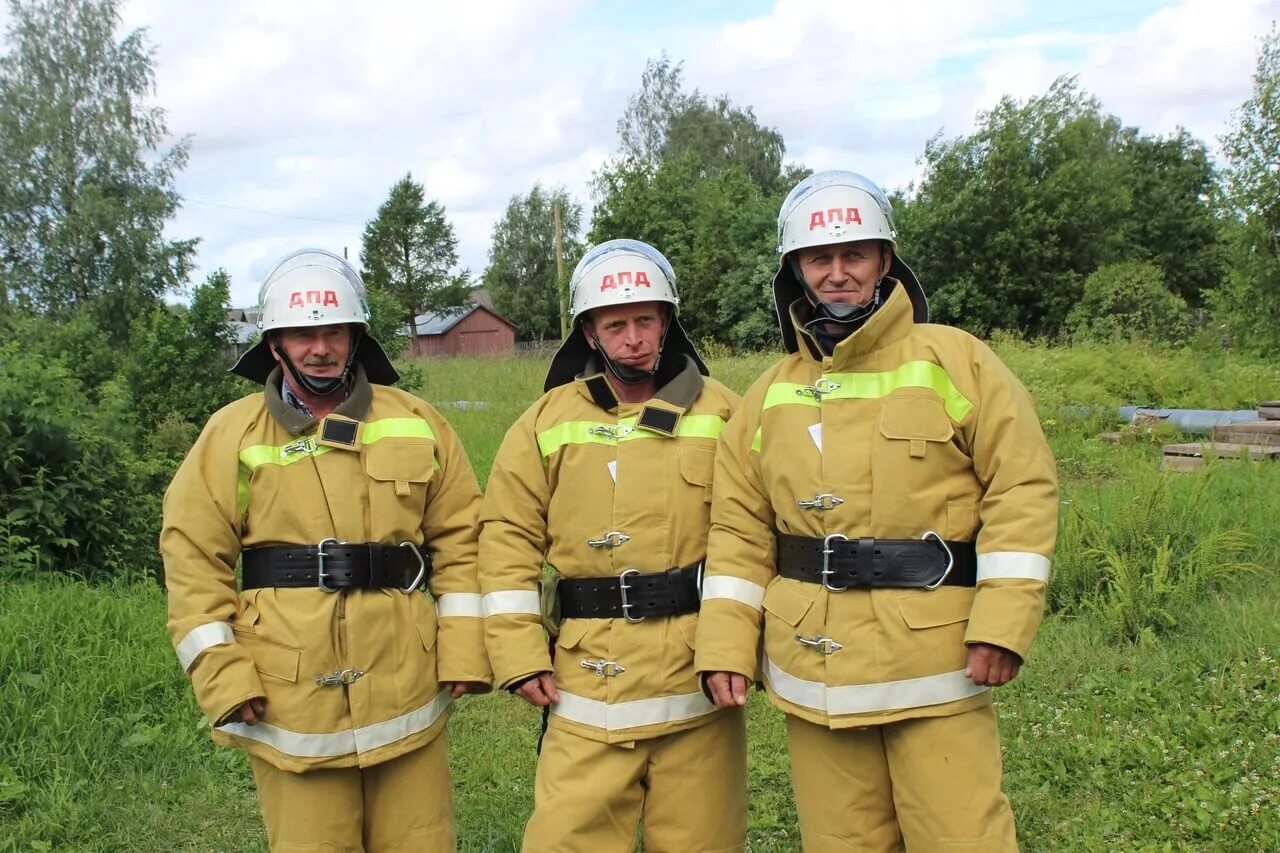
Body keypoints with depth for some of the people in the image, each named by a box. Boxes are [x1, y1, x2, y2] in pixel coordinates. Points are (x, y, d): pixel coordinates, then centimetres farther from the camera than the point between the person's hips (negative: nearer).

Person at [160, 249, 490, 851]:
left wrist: (463, 654, 0)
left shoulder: (416, 423, 7)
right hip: (289, 700, -1)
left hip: (406, 687, 2)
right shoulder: (233, 434, 3)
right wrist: (223, 678, -7)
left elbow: (459, 539, 7)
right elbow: (194, 560, 1)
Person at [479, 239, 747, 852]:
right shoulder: (547, 422, 3)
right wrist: (520, 656, -3)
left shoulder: (718, 412, 3)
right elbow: (508, 542, 3)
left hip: (700, 674, 1)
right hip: (590, 680, 0)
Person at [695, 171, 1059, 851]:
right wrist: (726, 643, 1)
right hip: (813, 671, 4)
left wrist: (1003, 623, -13)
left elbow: (1023, 485, -6)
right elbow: (740, 527, 10)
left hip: (934, 663, -3)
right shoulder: (772, 394, 9)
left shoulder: (952, 360, -2)